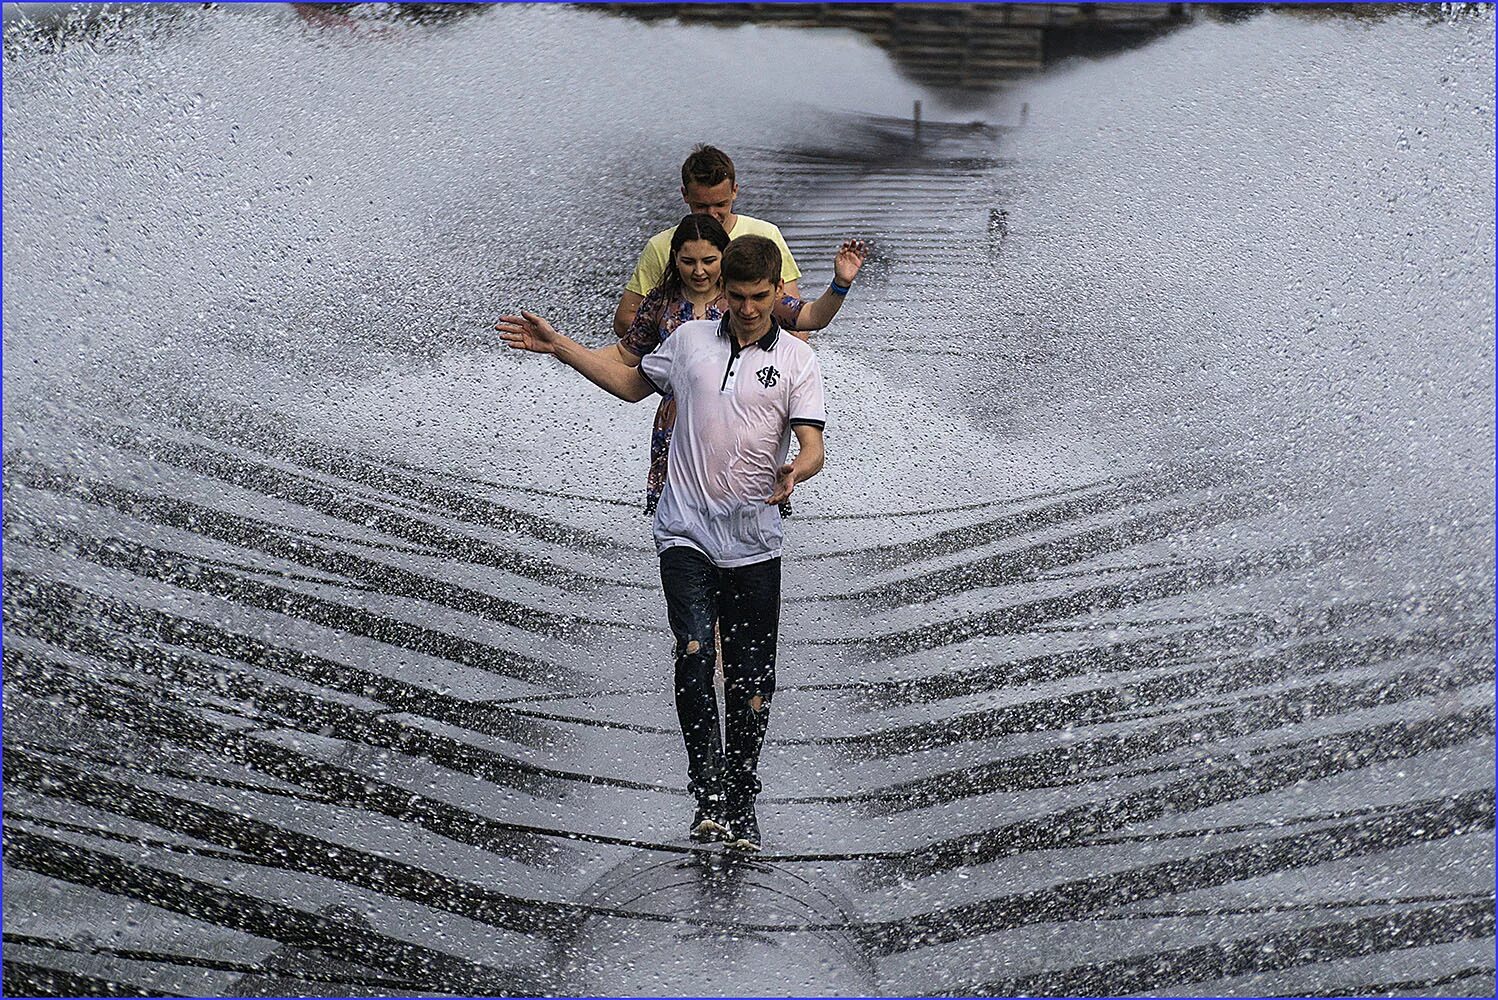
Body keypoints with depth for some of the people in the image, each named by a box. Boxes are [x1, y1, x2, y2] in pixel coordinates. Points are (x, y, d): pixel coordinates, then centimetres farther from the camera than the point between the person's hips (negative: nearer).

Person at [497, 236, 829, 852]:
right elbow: (631, 384, 26)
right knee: (693, 652, -19)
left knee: (751, 680, 3)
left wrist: (797, 471, -31)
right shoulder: (690, 339, 11)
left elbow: (813, 448, -7)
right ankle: (708, 795, -16)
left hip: (754, 542, -1)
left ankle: (741, 808, 18)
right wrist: (558, 346, 22)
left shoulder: (798, 361, 3)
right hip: (686, 531, 1)